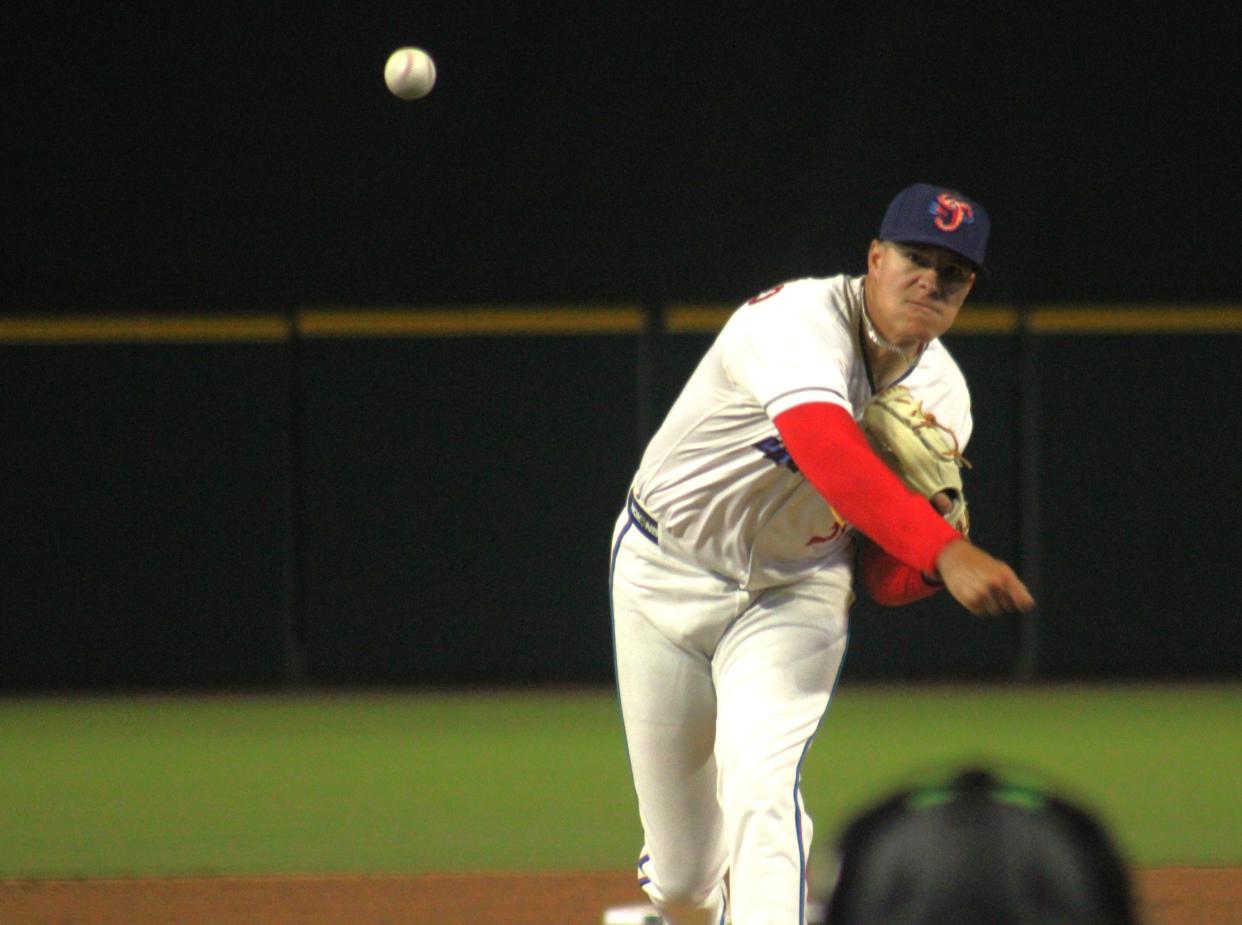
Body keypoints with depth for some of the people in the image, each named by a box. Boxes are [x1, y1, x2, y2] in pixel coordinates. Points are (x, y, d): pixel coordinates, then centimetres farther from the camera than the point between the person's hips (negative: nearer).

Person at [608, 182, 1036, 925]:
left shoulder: (941, 396, -7)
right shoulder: (801, 321, -27)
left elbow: (889, 583, -5)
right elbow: (827, 450, -48)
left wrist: (936, 545, -29)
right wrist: (944, 550, -60)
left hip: (796, 593, 3)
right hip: (665, 576, -3)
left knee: (764, 787, -25)